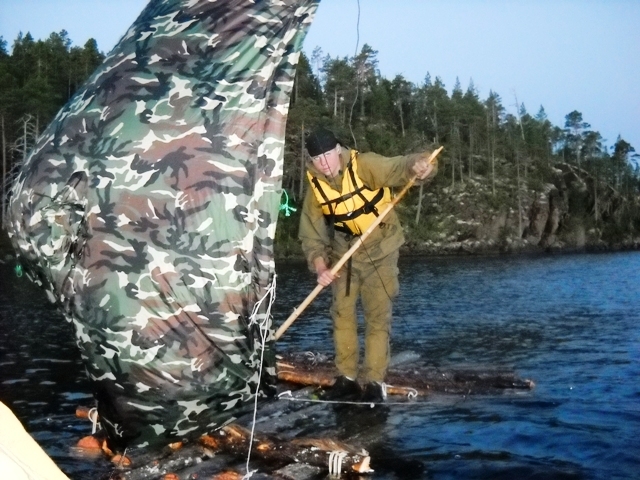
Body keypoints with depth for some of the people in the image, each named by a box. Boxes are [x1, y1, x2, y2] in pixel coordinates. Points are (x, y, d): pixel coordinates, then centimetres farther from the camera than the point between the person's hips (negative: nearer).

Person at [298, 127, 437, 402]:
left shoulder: (365, 166, -20)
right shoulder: (315, 187, -9)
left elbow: (397, 168, -36)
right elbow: (310, 233, -6)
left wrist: (417, 165, -60)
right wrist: (320, 267, -21)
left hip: (380, 251, -4)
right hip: (344, 253, 4)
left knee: (378, 317, -3)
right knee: (342, 314, 8)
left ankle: (374, 382, 6)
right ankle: (347, 378, 21)